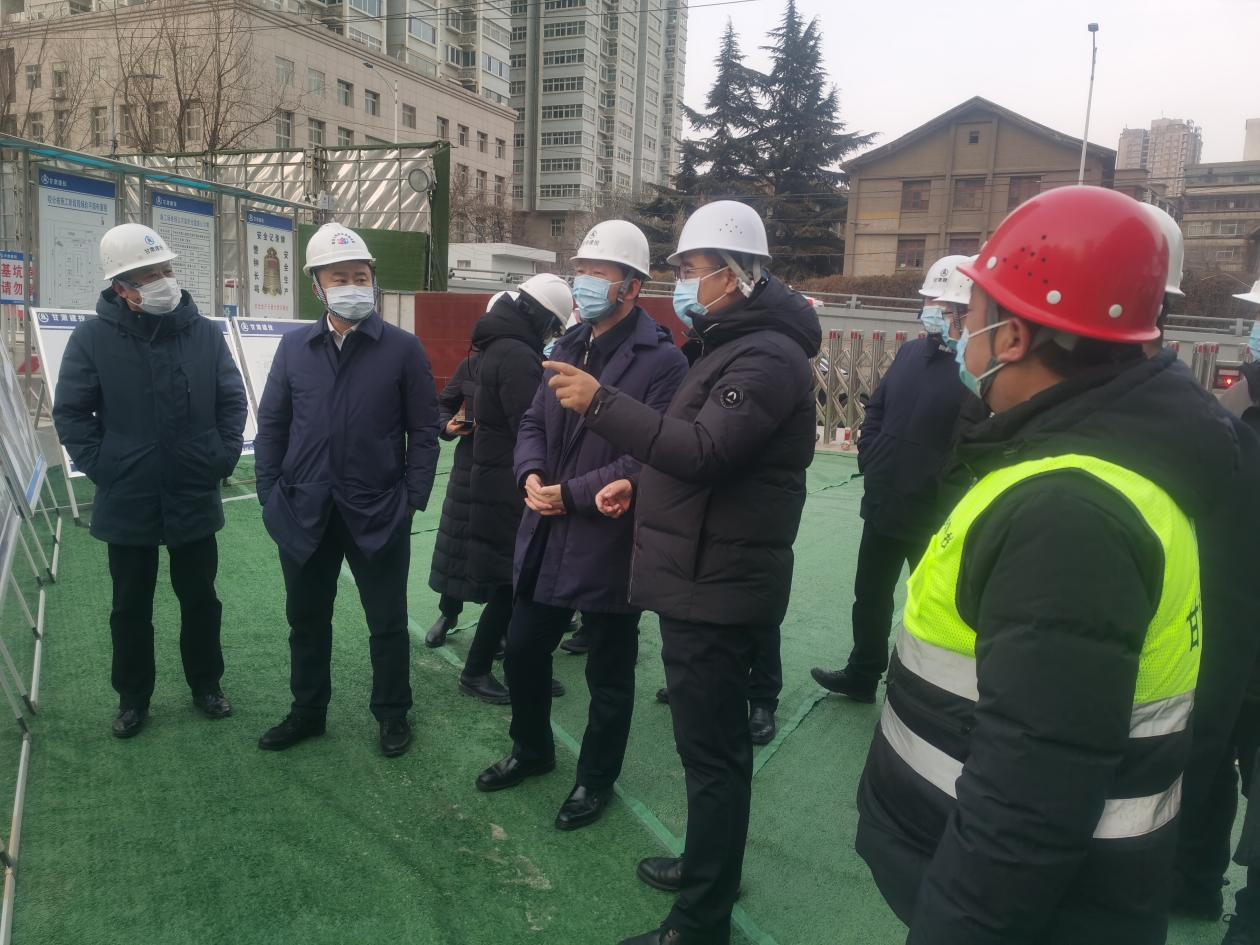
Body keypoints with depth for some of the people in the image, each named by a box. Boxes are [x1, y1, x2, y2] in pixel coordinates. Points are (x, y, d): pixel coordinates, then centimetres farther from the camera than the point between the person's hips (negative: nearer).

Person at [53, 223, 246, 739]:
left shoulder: (204, 332, -3)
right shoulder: (93, 337, -8)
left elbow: (233, 401, 3)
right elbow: (70, 412, -3)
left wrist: (224, 457, -4)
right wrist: (99, 466, -9)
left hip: (195, 500, 1)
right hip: (126, 502, -1)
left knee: (200, 599, 15)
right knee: (131, 607, 14)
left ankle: (206, 684, 33)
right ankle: (132, 697, 31)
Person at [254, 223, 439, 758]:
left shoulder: (402, 348, -4)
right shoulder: (295, 347, 5)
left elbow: (423, 430, -3)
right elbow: (272, 425, 8)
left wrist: (413, 498, -9)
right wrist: (269, 494, 2)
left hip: (378, 513, -3)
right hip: (304, 512, 3)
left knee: (387, 622, 10)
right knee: (306, 619, 17)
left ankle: (392, 714, 29)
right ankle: (307, 712, 36)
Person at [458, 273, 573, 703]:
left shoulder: (501, 347, 14)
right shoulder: (518, 357, -19)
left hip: (495, 476, 10)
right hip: (510, 485, -10)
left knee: (516, 576, 15)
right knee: (509, 580, 1)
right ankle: (476, 671, 14)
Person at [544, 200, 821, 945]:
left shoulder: (768, 356, -17)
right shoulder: (736, 346, 18)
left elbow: (705, 451, -29)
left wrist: (600, 403, -27)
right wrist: (640, 486, 11)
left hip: (718, 589, -11)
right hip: (706, 580, 11)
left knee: (711, 748, 0)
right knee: (714, 740, 22)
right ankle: (711, 866, 39)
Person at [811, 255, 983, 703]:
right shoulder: (911, 353, 7)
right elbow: (876, 411, 13)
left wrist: (942, 503, -24)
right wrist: (870, 464, 3)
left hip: (933, 517, -7)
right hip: (882, 504, 7)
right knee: (869, 595, 20)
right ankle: (862, 674, 39)